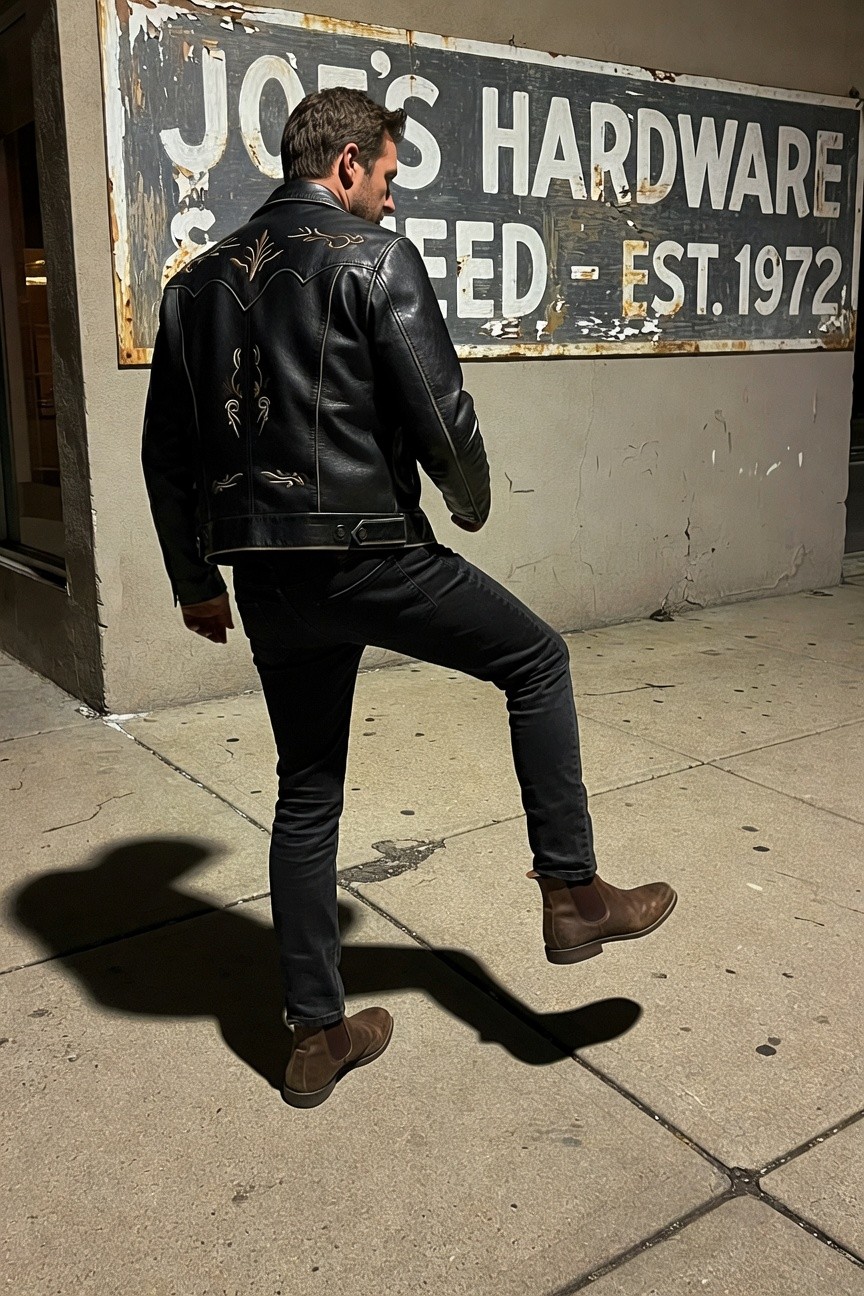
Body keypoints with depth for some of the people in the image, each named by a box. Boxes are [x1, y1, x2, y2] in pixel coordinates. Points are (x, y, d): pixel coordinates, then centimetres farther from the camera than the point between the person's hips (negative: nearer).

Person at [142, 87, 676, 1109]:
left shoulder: (198, 281, 14)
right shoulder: (375, 257, -5)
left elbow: (166, 450, 15)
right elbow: (439, 413, -12)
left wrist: (194, 582, 22)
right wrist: (473, 502, 9)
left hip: (268, 581, 7)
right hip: (370, 555, -6)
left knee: (307, 794, 15)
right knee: (537, 660, 16)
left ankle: (316, 1035, 25)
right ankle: (572, 893, 16)